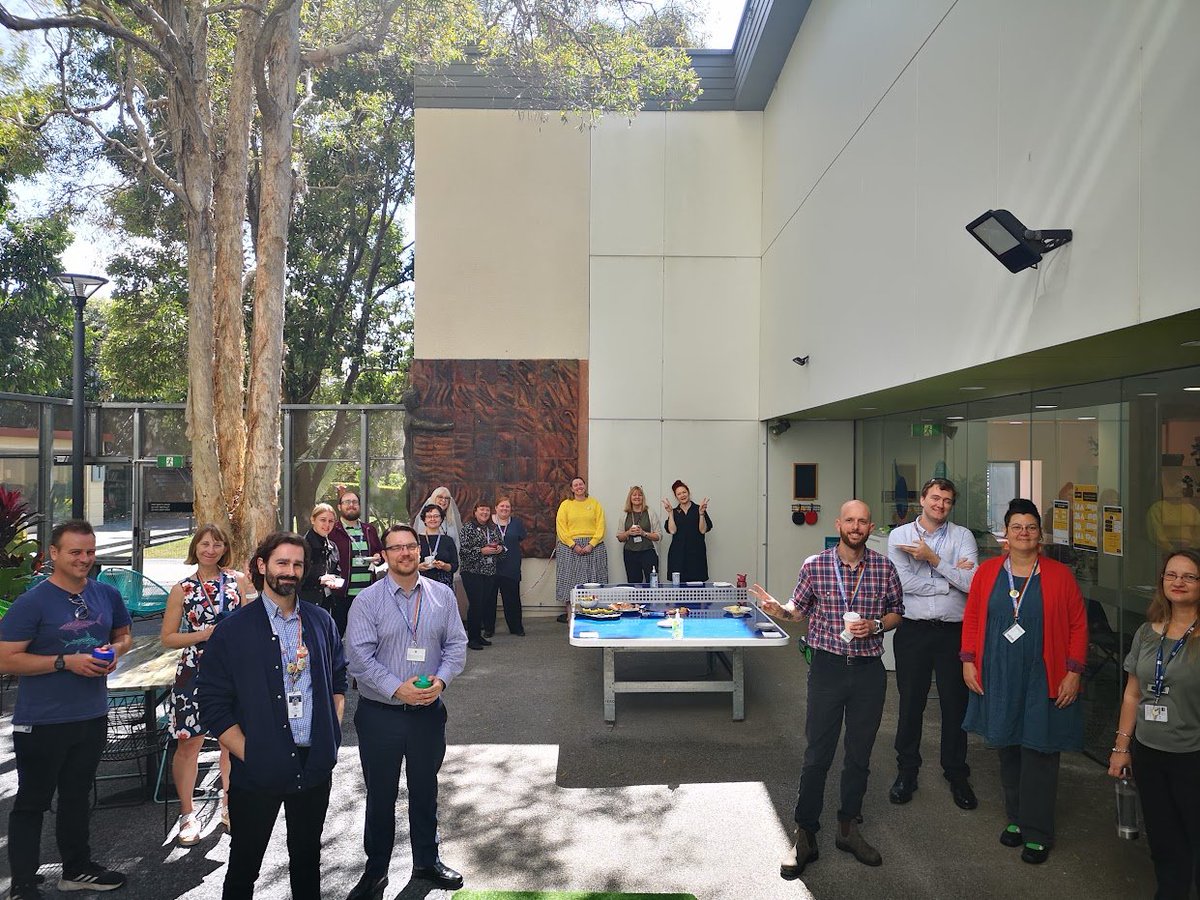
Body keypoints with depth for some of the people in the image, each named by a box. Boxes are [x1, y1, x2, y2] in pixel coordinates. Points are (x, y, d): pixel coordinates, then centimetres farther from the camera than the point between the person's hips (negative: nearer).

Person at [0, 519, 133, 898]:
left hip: (93, 717, 6)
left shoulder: (107, 595, 2)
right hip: (42, 722, -5)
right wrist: (66, 661, -23)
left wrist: (115, 650, -5)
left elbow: (124, 635, 17)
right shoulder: (32, 603, -15)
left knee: (77, 796, 21)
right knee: (32, 803, 8)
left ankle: (77, 868, 35)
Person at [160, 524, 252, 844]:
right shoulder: (182, 589, -2)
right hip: (195, 672, -2)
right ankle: (187, 814, 20)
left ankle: (229, 805, 30)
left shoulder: (237, 580, 2)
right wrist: (205, 634, -14)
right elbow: (167, 638, -1)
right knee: (188, 742, 2)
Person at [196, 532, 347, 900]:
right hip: (259, 770, -3)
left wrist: (332, 734, 2)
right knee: (245, 861, 14)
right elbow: (214, 705, -8)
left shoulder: (321, 621, 4)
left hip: (315, 765, 3)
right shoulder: (232, 631, -8)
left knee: (307, 856, 19)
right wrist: (249, 754, -12)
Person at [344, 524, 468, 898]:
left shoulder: (442, 595, 1)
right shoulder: (368, 600, -8)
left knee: (425, 790, 18)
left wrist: (440, 679, -15)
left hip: (429, 711, 2)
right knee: (380, 796, 11)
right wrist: (398, 688, -21)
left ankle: (426, 861, 37)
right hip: (380, 713, -2)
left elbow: (456, 645, 2)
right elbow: (358, 656, -13)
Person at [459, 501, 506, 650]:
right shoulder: (468, 527, -5)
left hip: (490, 573, 6)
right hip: (472, 573, -6)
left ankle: (478, 635, 19)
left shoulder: (492, 529, 14)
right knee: (475, 604, -7)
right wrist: (482, 551, -18)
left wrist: (500, 548, 0)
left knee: (484, 604, 7)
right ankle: (471, 638, 3)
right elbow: (462, 550, -12)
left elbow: (501, 547, 23)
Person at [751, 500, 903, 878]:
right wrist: (777, 609, -16)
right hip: (827, 667, -2)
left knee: (860, 754, 14)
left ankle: (848, 828, 32)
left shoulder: (884, 567, -1)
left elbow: (896, 613, 9)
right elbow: (798, 610, 6)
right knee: (817, 755, 2)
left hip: (869, 670, 2)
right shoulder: (815, 566, -5)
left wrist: (874, 626, -11)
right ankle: (805, 836, 15)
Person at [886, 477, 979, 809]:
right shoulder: (899, 536, 2)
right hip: (913, 630, 0)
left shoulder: (962, 536, 3)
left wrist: (933, 558, -15)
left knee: (955, 704, 9)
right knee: (910, 703, 9)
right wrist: (952, 577, -9)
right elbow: (904, 582, -11)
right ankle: (906, 772, 25)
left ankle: (957, 775, 27)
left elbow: (973, 583, -11)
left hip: (953, 631, 0)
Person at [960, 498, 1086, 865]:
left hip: (1042, 681, -2)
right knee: (1007, 749, 13)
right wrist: (968, 661, 0)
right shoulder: (987, 572, 2)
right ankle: (1015, 818, 30)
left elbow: (1078, 625, -1)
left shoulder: (1059, 575, -3)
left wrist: (1073, 672, -6)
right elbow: (971, 618, 6)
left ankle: (1037, 833, 17)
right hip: (998, 678, 2)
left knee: (1039, 753, 3)